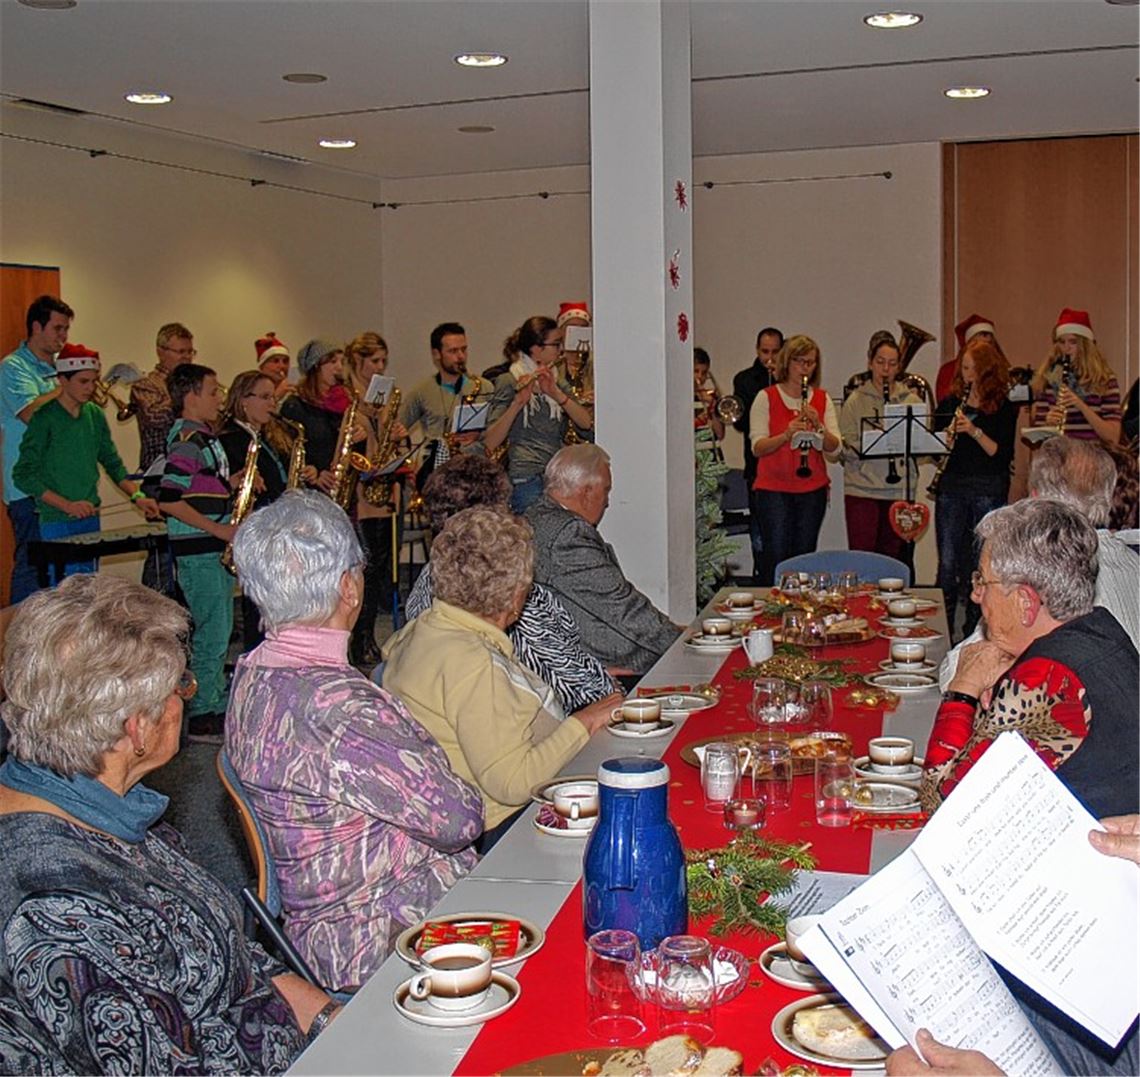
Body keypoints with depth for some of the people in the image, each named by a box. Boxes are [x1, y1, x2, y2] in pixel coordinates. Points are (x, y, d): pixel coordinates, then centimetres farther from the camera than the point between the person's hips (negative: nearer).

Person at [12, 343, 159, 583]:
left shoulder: (95, 415, 8)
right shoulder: (44, 419, -9)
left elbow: (112, 462, 16)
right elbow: (23, 475, -10)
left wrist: (136, 496, 0)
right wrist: (67, 505, -17)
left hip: (90, 518, 6)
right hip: (57, 523, -6)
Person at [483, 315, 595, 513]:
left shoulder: (559, 384, 18)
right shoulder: (509, 383, -1)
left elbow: (587, 423, 2)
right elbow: (489, 444, -10)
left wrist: (556, 394, -11)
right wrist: (518, 403, -21)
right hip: (527, 481, -5)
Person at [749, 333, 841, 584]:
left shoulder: (822, 399, 8)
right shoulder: (766, 398, -1)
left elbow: (834, 449, 0)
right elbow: (757, 448, -9)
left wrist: (818, 426, -17)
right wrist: (787, 435, -25)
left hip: (812, 490, 3)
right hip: (774, 489, -3)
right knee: (776, 559, -5)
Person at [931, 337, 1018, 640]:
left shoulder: (1004, 407, 1)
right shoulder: (949, 402, 10)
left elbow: (1003, 454, -7)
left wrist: (974, 431, -19)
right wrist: (945, 438, -11)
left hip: (989, 492, -2)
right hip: (951, 487, 2)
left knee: (980, 564, 3)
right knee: (948, 564, 2)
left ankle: (974, 633, 13)